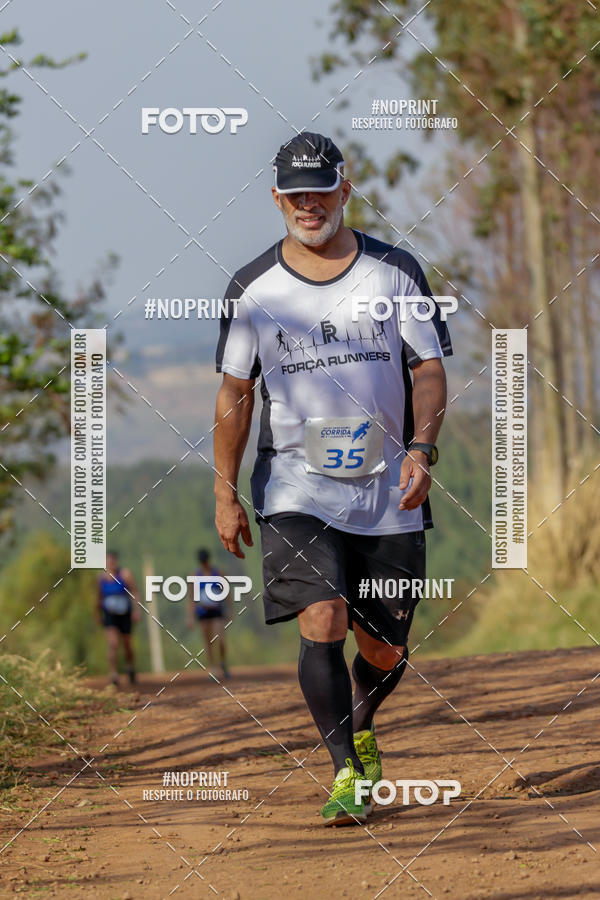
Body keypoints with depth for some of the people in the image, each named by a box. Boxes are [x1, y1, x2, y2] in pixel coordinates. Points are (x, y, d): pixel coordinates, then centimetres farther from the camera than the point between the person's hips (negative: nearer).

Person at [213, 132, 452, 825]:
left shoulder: (395, 271, 3)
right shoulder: (253, 287, 3)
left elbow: (428, 369, 3)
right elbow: (234, 394, 8)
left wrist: (420, 449, -14)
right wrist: (225, 493, 4)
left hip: (388, 490, 1)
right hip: (295, 490, -1)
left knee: (385, 650, 6)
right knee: (322, 623, -20)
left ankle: (361, 726, 39)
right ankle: (347, 774, -12)